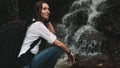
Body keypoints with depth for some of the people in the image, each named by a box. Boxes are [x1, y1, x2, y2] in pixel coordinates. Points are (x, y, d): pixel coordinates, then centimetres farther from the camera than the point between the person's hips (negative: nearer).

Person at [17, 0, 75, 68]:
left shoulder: (37, 24, 15)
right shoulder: (38, 25, -13)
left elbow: (53, 34, 10)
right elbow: (58, 43, -15)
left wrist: (48, 21, 7)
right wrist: (69, 52, -1)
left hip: (30, 60, 10)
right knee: (57, 48, -17)